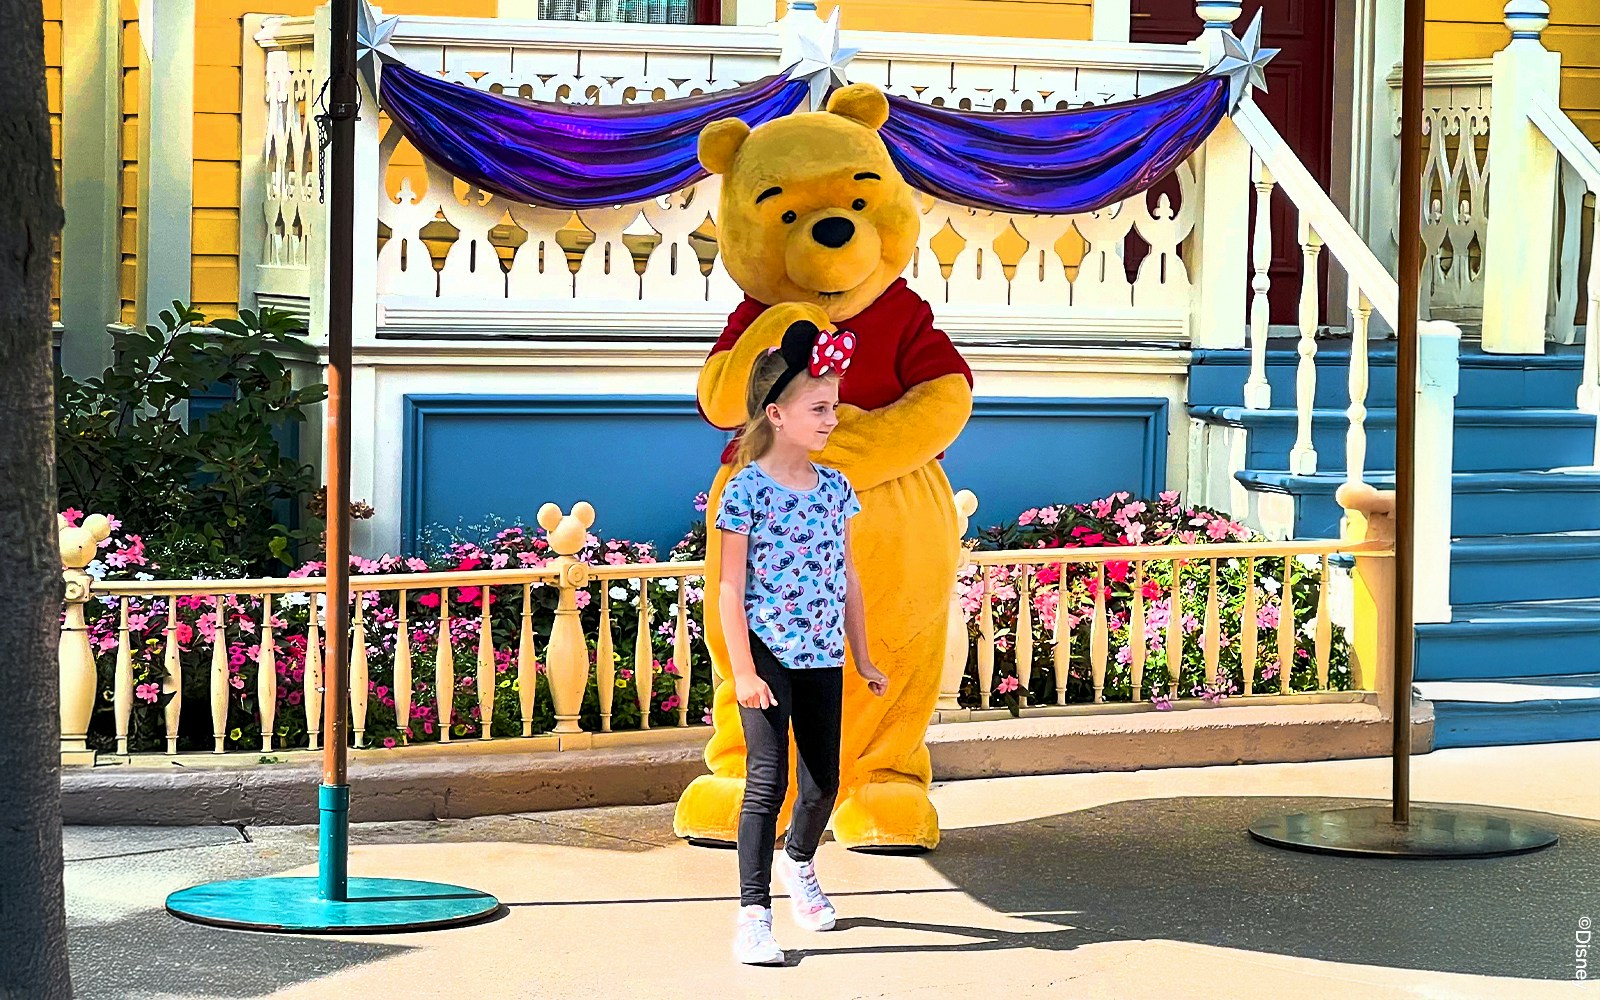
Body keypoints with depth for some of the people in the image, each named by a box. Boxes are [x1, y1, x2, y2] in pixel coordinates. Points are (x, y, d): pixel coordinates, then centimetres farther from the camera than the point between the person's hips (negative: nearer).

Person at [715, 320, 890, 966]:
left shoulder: (835, 488, 7)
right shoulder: (747, 490, -10)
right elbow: (731, 586, -11)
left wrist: (862, 657, 14)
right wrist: (743, 671, -15)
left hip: (823, 656, 5)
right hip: (769, 655, -5)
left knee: (823, 780, 11)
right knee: (767, 781, -8)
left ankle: (798, 862, 41)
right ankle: (754, 912, -5)